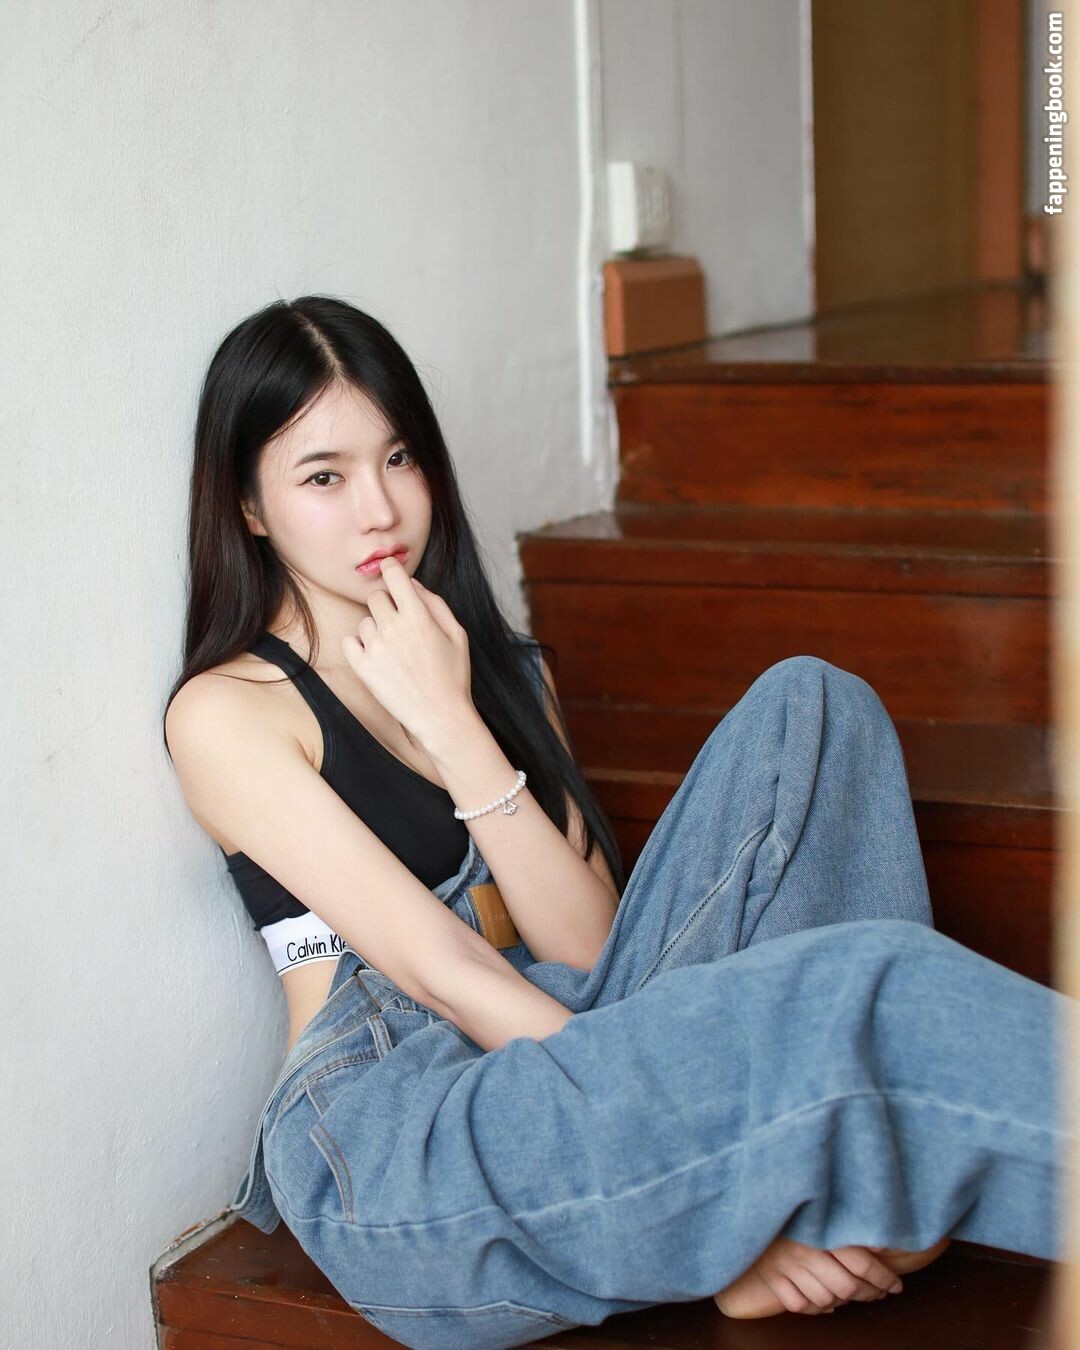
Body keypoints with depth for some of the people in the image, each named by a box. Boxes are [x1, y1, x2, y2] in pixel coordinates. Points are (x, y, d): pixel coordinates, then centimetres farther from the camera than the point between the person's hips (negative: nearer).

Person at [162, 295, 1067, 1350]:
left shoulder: (502, 668, 20)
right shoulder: (225, 712, 1)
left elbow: (588, 948, 5)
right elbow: (434, 966, -11)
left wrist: (451, 725, -6)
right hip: (389, 1138, -7)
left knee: (809, 708, -9)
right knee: (867, 978, -30)